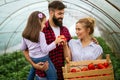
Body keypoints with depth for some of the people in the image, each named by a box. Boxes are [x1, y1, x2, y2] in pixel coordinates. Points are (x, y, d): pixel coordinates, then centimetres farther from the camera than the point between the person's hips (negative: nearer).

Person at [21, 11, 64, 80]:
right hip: (43, 59, -7)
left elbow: (23, 48, 10)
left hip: (33, 58, 7)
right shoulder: (40, 34, -20)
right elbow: (45, 49, -20)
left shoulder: (25, 35, 0)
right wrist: (55, 42, -13)